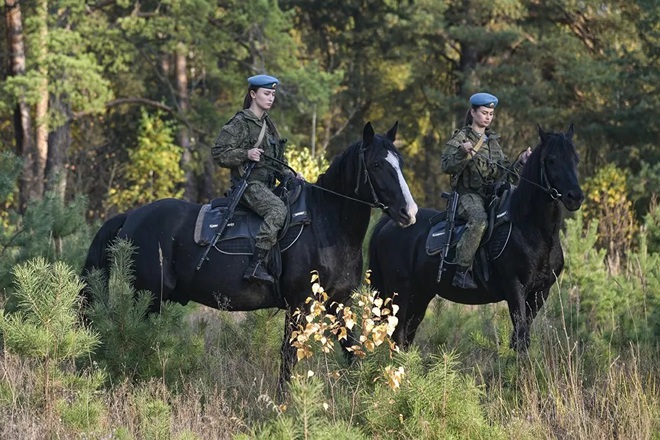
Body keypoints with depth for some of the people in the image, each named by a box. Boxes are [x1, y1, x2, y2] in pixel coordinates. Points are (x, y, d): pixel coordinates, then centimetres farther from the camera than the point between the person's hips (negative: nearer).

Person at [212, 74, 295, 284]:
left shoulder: (268, 125, 20)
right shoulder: (240, 123, -5)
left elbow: (278, 162, 27)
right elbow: (219, 152, -10)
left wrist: (288, 176, 8)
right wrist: (245, 154, -22)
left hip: (267, 184, 9)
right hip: (249, 183, -9)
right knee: (278, 209, -32)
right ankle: (256, 265, -38)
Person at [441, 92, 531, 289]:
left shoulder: (493, 142, 21)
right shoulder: (461, 138, 3)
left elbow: (506, 174, 20)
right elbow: (447, 166, -9)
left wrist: (520, 163, 3)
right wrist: (463, 153, -26)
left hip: (492, 195, 6)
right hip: (468, 194, -6)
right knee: (479, 219, -37)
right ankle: (461, 272, -36)